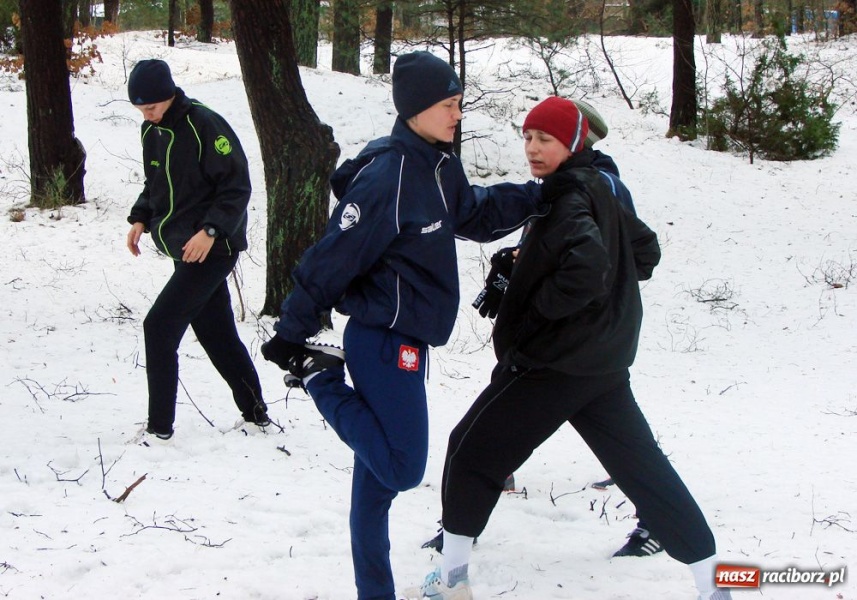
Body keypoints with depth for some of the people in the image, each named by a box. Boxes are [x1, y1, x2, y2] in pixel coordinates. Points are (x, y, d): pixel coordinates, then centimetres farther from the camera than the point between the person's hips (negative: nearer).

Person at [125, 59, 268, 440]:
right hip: (185, 250, 8)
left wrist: (211, 230, -25)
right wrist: (141, 218, 4)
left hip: (212, 249, -8)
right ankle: (254, 412, 27)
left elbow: (237, 186, -17)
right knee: (216, 332, 14)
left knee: (159, 325, -12)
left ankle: (159, 426, -4)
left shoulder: (205, 125, -17)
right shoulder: (152, 131, 7)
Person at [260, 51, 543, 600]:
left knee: (379, 472, 14)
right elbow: (334, 259, -18)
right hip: (384, 342, -9)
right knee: (401, 469, -7)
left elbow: (476, 215, 25)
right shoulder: (386, 177, -22)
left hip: (409, 340, 9)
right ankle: (320, 378, 7)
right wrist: (292, 335, -13)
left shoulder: (440, 166, 6)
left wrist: (540, 196, 15)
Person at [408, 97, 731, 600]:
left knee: (472, 451, 2)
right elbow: (646, 250, 24)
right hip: (604, 363, 9)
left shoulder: (569, 199, -17)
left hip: (555, 362, -9)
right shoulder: (600, 192, 11)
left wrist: (538, 305, -19)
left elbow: (587, 268, -33)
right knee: (642, 465, 12)